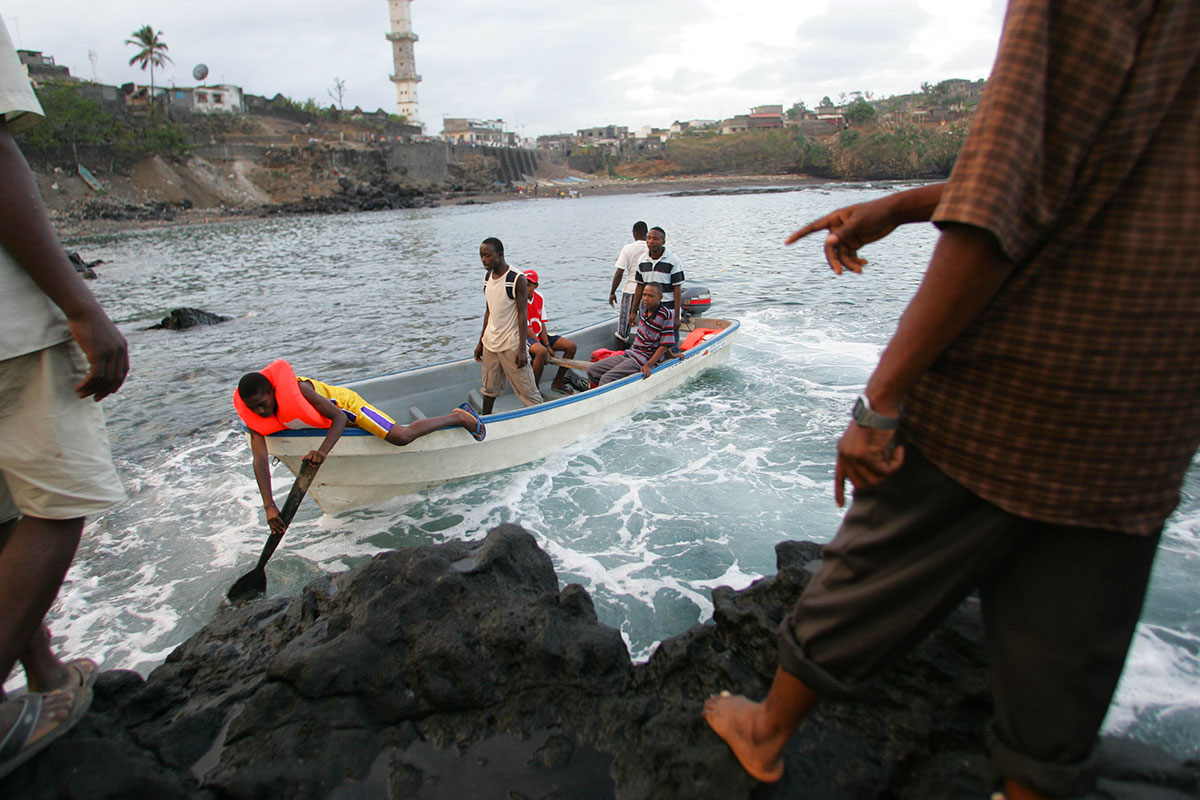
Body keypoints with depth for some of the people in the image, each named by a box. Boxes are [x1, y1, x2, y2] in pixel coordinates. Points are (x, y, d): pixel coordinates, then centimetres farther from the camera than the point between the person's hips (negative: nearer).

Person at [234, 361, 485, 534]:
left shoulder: (298, 389, -37)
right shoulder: (255, 417, -20)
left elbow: (338, 418, -35)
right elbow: (260, 460, -28)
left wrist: (323, 450, -53)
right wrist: (269, 506, -38)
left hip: (347, 404, -7)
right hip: (336, 417, 8)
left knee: (401, 436, -24)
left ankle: (459, 417, -3)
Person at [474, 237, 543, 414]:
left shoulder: (517, 279, -14)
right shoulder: (488, 277, 8)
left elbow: (522, 314, -15)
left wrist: (522, 349, -19)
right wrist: (481, 342, 16)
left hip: (511, 344, -7)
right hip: (490, 342, 7)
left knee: (526, 388, -2)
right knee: (489, 388, 17)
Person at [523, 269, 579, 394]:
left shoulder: (540, 298, 2)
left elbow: (542, 324, 3)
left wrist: (548, 346, -7)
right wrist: (544, 348, -19)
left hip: (539, 336, 8)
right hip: (524, 337, -8)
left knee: (571, 346, -4)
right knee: (541, 352, -39)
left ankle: (557, 383, 9)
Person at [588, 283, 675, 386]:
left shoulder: (666, 316, -16)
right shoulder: (646, 309, 6)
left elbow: (664, 345, -16)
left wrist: (648, 365, -24)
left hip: (643, 359, -9)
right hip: (630, 354, 9)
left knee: (606, 379, -25)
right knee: (592, 370, -1)